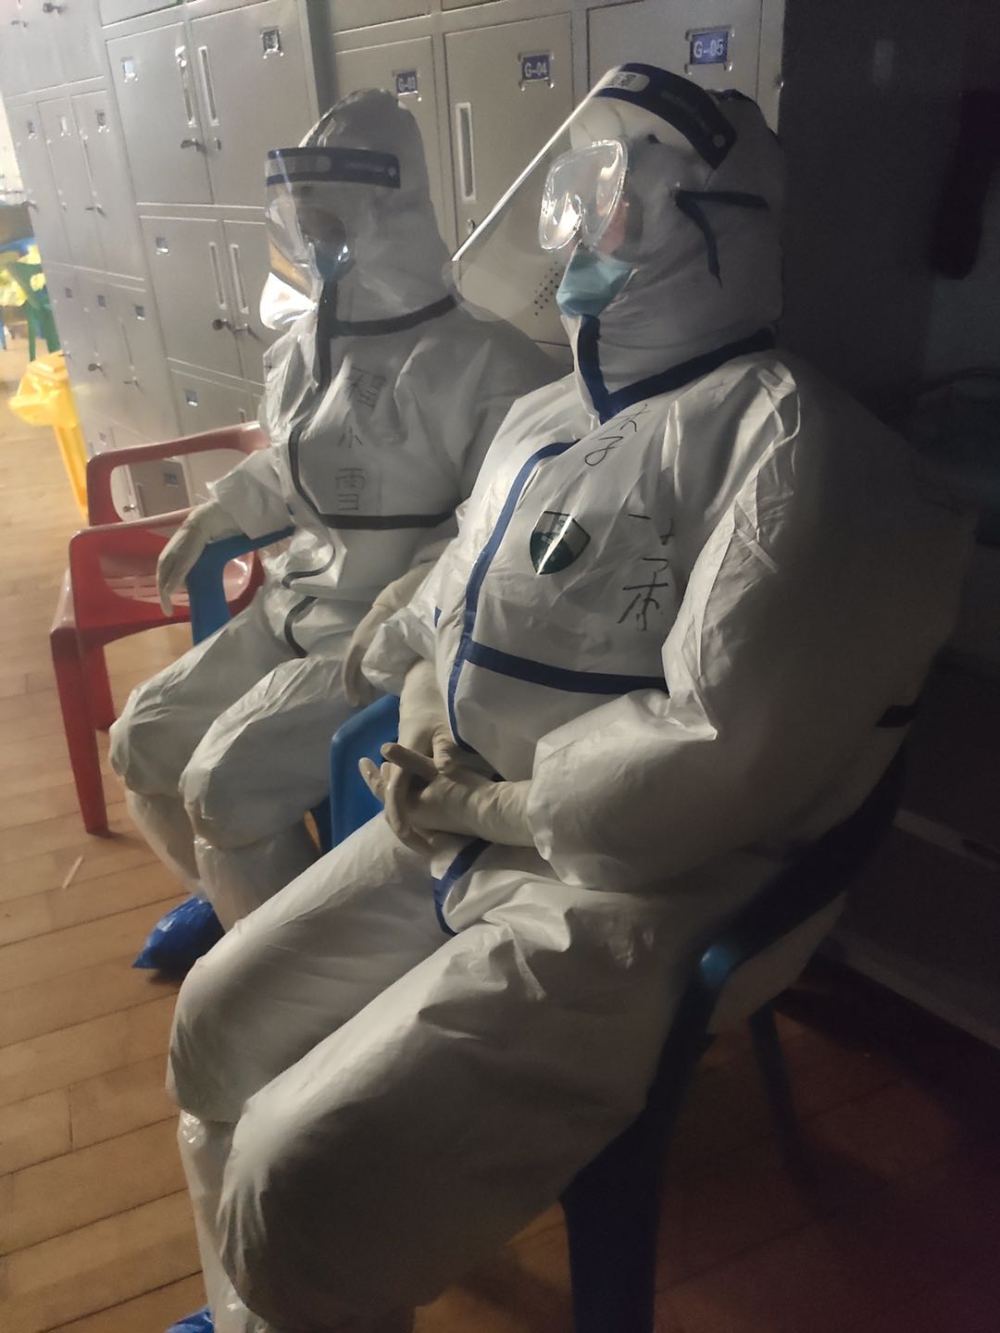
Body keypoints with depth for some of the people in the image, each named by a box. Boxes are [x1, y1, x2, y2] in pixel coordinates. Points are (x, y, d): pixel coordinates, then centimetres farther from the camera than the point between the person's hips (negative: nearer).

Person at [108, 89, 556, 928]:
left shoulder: (481, 362, -18)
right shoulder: (306, 344, 7)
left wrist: (402, 609, -28)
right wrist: (208, 519, 17)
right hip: (299, 606, 9)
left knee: (225, 785, -20)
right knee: (142, 743, 9)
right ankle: (235, 909, 33)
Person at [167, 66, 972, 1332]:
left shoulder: (783, 432, -16)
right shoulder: (539, 420, 13)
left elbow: (716, 755, -23)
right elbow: (443, 606, 19)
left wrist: (482, 804, -13)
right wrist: (422, 722, -2)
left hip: (629, 896, -8)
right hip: (454, 836, 9)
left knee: (298, 1190, -16)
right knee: (217, 1025, 10)